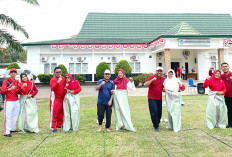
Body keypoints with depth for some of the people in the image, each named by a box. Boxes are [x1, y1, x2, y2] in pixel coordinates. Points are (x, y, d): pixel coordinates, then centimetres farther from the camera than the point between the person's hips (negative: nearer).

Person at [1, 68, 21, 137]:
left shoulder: (17, 82, 11)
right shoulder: (6, 81, -4)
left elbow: (18, 92, 8)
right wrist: (10, 89, -29)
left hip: (16, 102, 6)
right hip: (9, 102, -6)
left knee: (15, 116, 12)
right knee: (8, 117, -7)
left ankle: (12, 129, 25)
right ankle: (6, 132, -3)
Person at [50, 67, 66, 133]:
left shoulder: (63, 79, 9)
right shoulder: (53, 79, -9)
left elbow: (65, 86, 22)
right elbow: (53, 88, -25)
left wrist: (66, 88, 3)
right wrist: (58, 82, -34)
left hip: (62, 98, 6)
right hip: (55, 98, -6)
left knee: (61, 112, 13)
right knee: (54, 112, -5)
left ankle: (60, 124, 27)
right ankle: (53, 127, 0)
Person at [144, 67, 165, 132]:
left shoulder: (164, 79, 8)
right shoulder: (151, 77, -6)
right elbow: (146, 84, -18)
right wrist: (152, 80, -29)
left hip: (159, 98, 5)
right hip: (152, 98, -5)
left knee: (159, 112, 8)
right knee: (154, 112, -9)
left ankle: (156, 124, 27)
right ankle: (156, 127, 0)